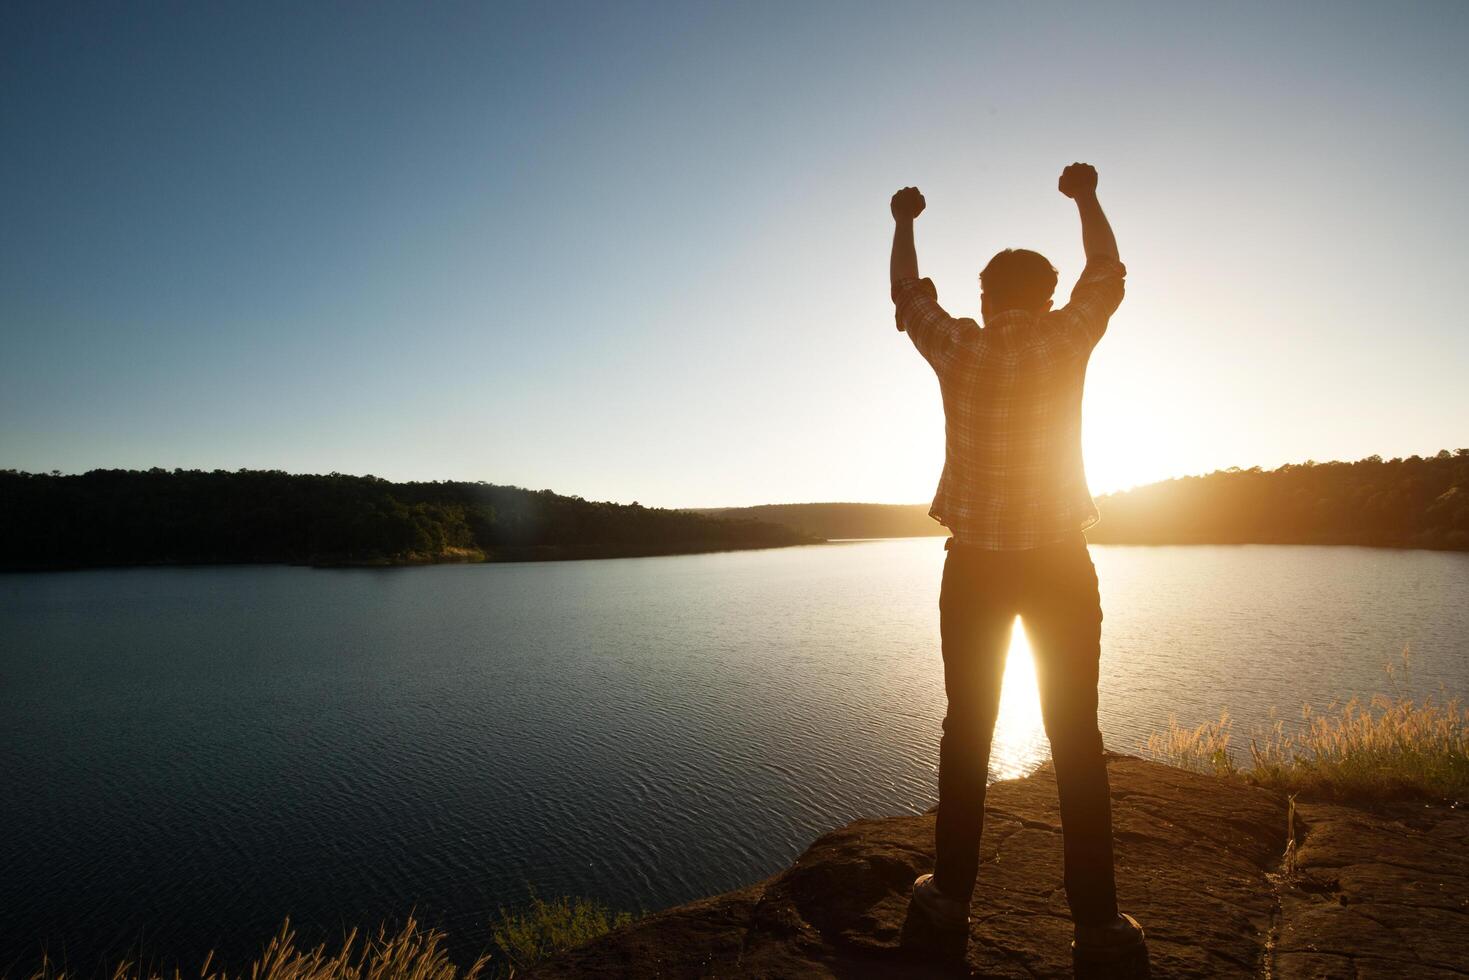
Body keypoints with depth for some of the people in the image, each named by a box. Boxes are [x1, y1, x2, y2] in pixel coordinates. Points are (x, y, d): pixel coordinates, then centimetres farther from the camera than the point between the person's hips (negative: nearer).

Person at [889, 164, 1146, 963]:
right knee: (1076, 739, 6)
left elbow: (907, 294, 15)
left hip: (975, 565, 1)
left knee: (967, 731, 9)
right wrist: (1086, 198, 32)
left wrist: (903, 223, 31)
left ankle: (952, 893, 18)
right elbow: (1108, 274, 17)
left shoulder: (957, 348, -3)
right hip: (1060, 564, 0)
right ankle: (1095, 919, 12)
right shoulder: (1066, 339, -2)